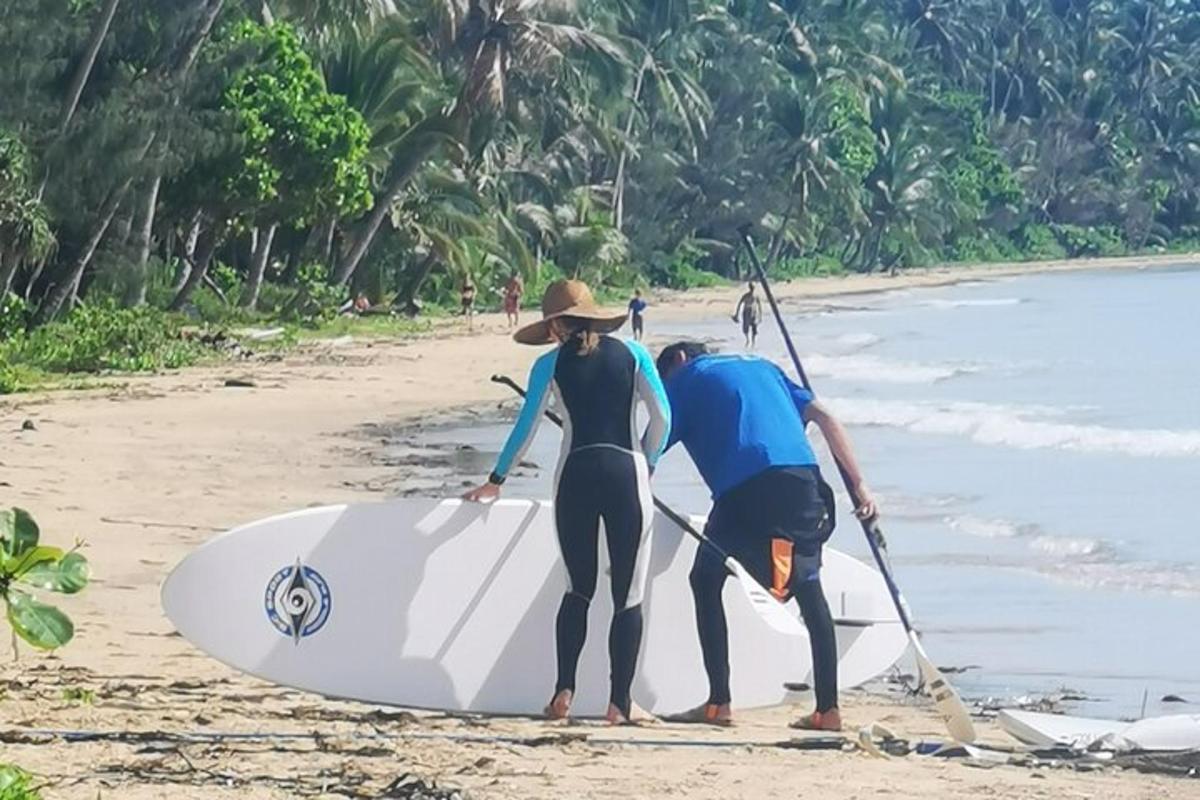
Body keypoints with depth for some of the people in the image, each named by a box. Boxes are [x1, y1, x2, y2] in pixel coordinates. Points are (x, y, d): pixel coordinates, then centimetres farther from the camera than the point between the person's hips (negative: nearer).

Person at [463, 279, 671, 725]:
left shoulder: (551, 365, 8)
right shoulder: (632, 355, 8)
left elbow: (526, 427, 10)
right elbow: (662, 418, 5)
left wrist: (496, 481, 21)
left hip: (576, 475, 1)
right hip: (626, 472, -1)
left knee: (578, 590, 14)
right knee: (628, 595, 2)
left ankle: (564, 690, -1)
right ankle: (619, 702, -5)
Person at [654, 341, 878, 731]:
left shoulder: (685, 376, 19)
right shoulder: (760, 366, 32)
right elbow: (824, 417, 23)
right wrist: (859, 485, 21)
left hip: (746, 487, -4)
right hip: (803, 478, 4)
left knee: (706, 581, 12)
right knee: (809, 589, 16)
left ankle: (718, 703, 4)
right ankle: (828, 708, 12)